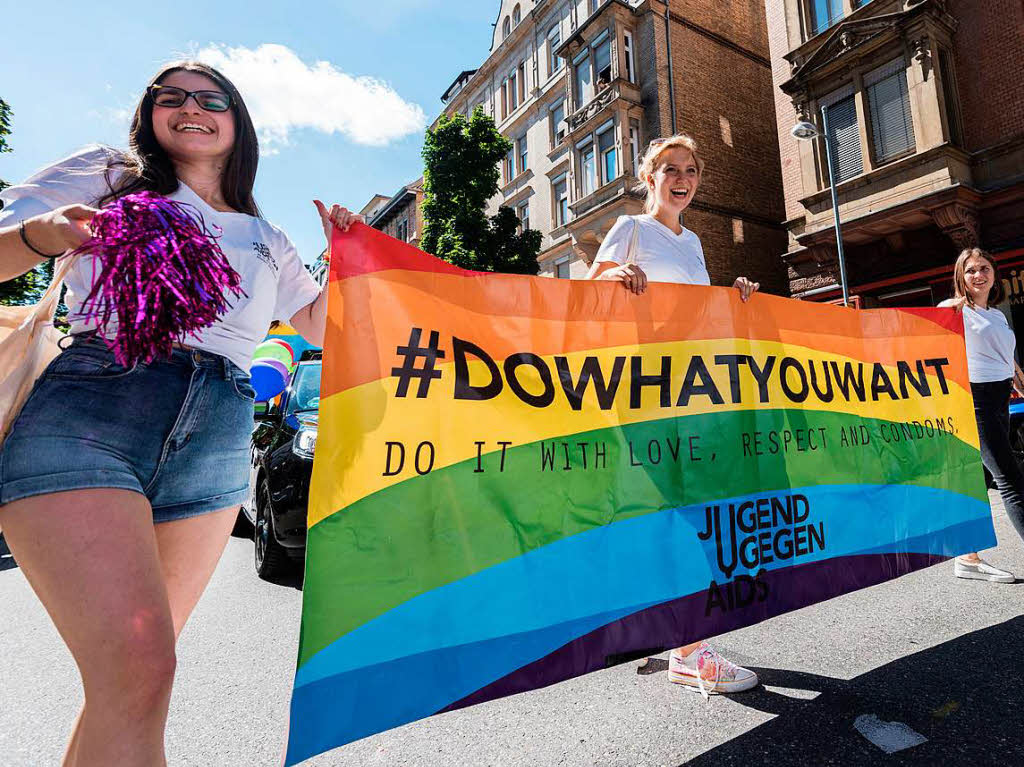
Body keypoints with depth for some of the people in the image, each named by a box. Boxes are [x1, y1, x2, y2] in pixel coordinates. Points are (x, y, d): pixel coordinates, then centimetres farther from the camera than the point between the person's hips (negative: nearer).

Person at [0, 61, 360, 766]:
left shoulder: (266, 240, 24)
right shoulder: (106, 176, 15)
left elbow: (320, 326, 29)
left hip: (218, 442, 4)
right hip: (87, 414, -3)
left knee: (138, 662, 8)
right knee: (137, 665, -19)